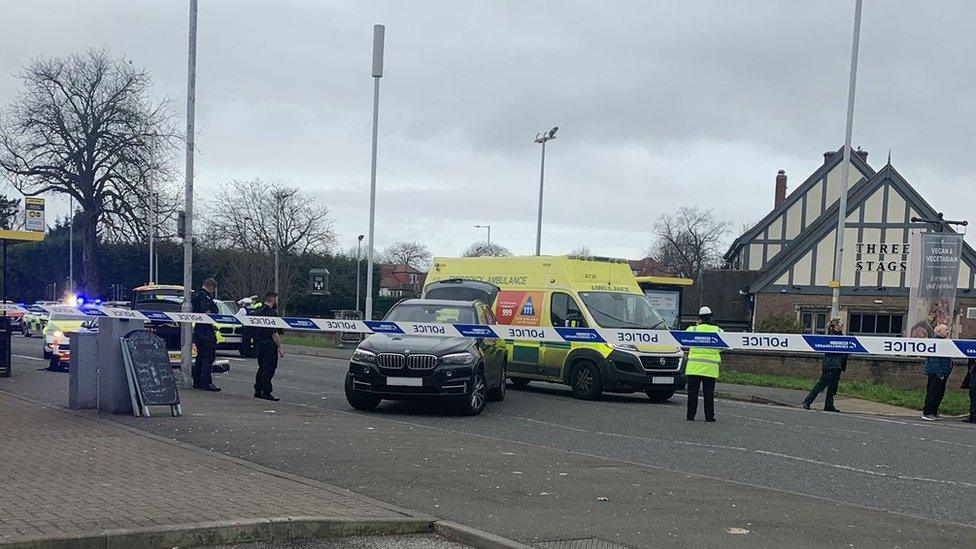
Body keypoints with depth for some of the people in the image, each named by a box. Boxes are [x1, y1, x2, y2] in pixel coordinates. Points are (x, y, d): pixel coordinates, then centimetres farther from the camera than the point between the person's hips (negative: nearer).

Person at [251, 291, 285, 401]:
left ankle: (258, 391, 19)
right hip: (269, 345, -9)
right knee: (269, 368, -4)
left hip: (258, 343, 9)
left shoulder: (257, 311, 12)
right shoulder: (271, 313, -16)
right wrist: (280, 347, -17)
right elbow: (274, 333, -20)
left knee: (262, 368, 16)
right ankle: (266, 392, -3)